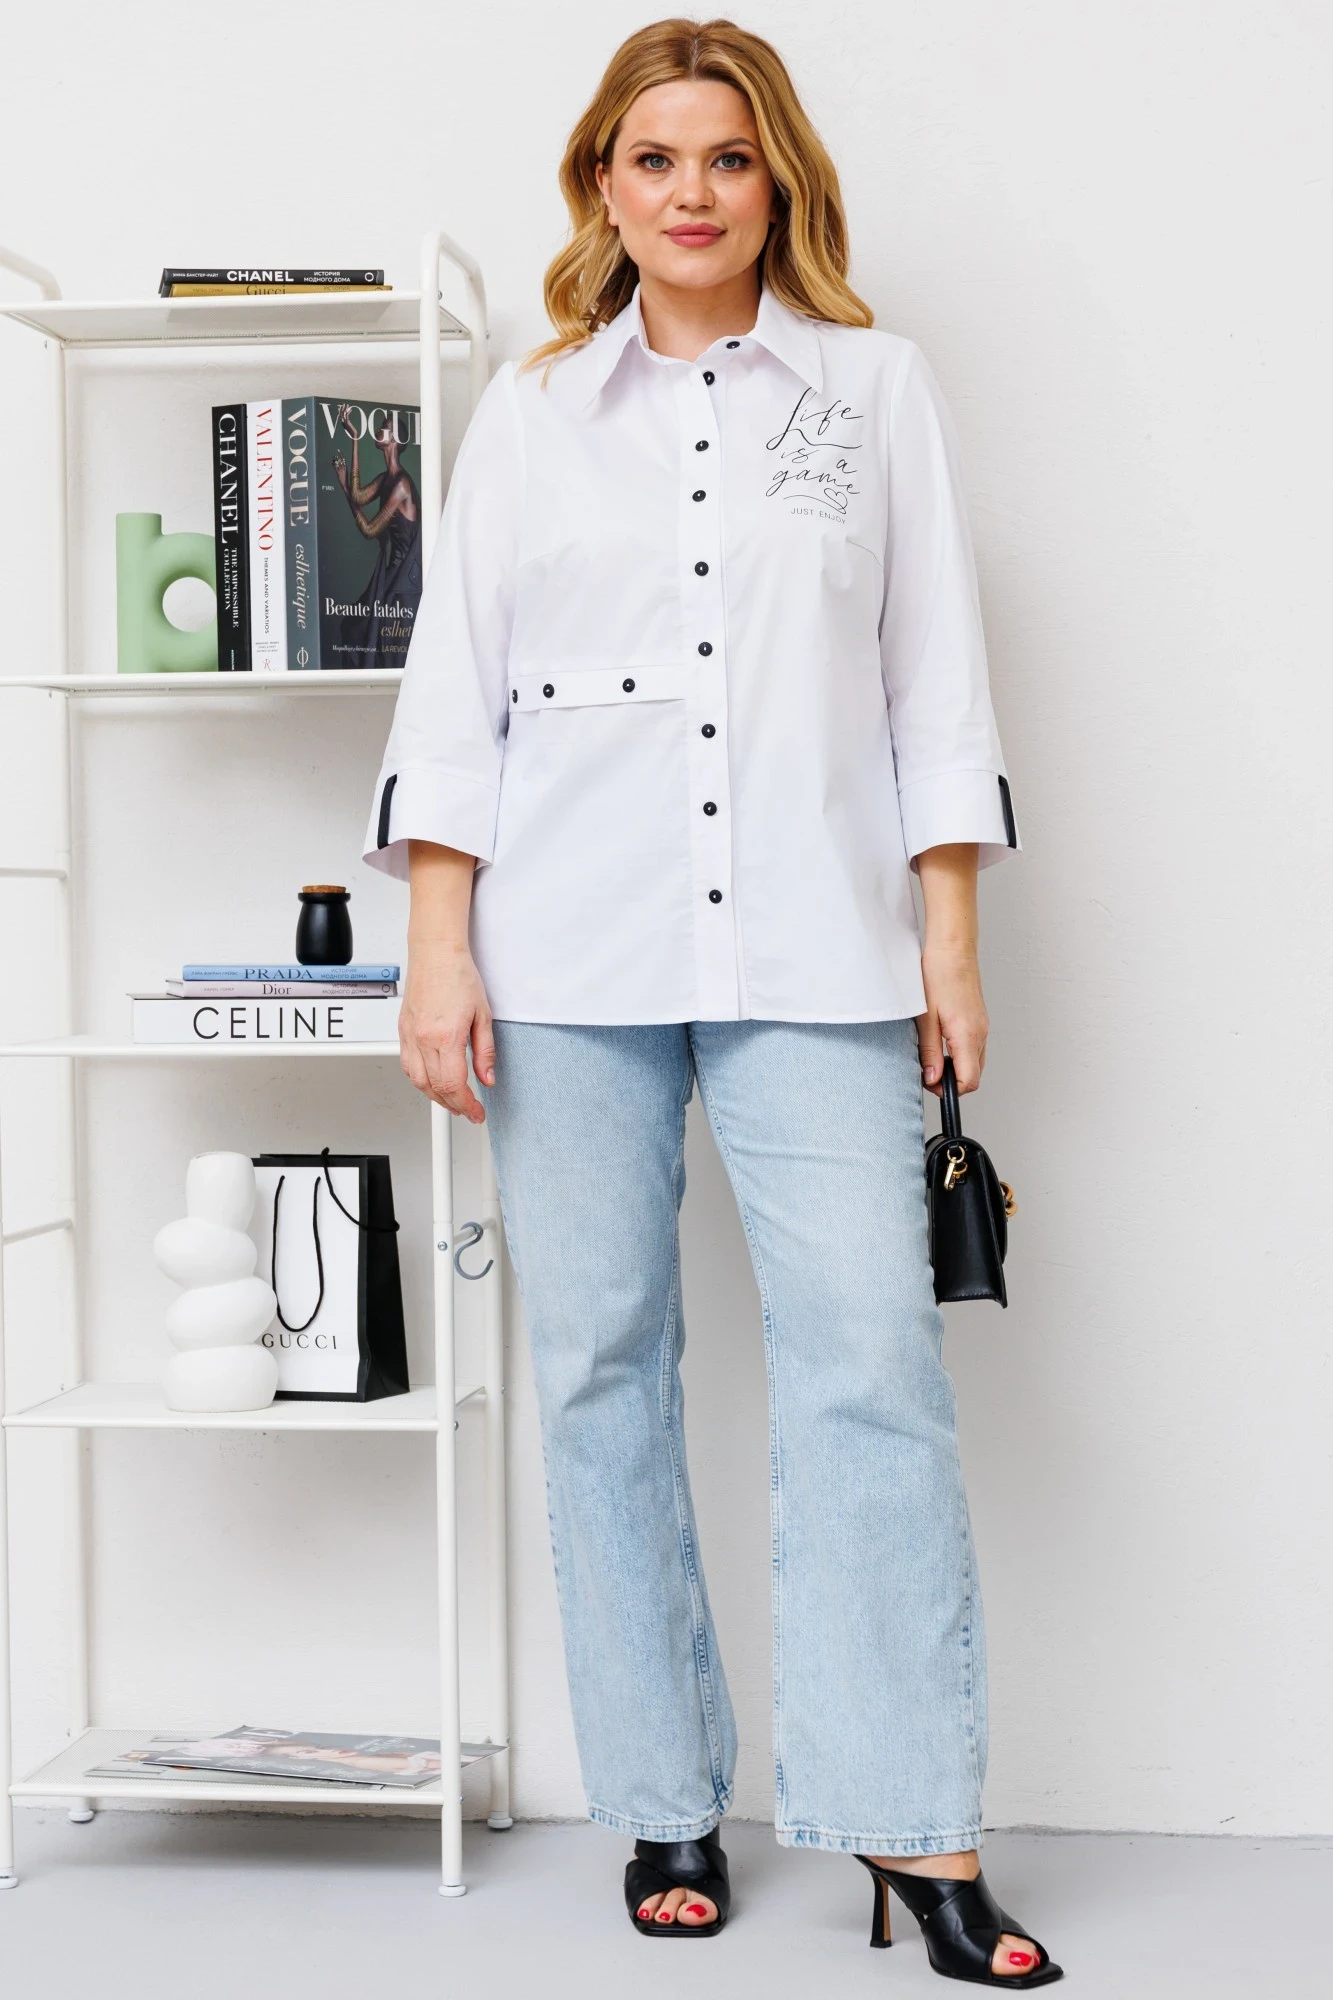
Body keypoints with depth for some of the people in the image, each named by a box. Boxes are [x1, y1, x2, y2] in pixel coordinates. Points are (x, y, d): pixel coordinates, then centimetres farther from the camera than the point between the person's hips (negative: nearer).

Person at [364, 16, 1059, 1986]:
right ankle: (667, 1805, 14)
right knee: (603, 1366, 2)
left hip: (810, 951, -1)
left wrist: (950, 941, 4)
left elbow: (933, 669, 10)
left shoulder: (875, 386, 13)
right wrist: (438, 953, 1)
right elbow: (456, 691, 10)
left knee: (870, 1358, -9)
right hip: (570, 952, 1)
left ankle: (918, 1827, -1)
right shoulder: (529, 415, 14)